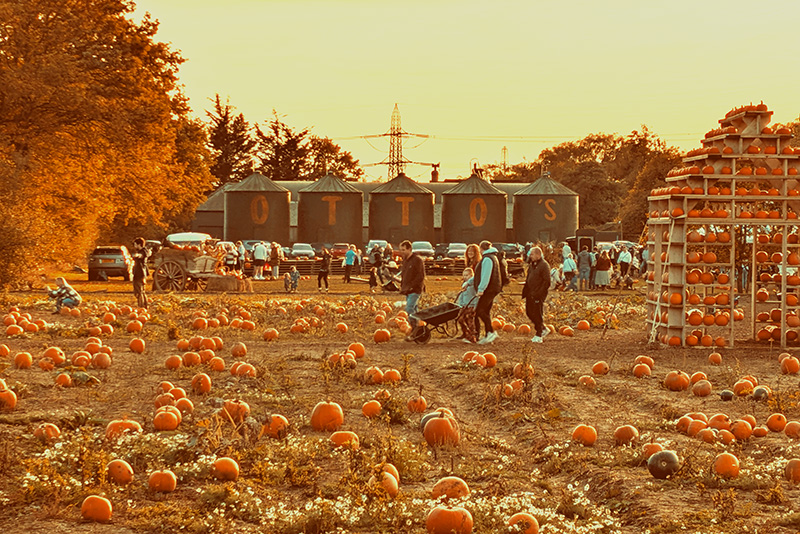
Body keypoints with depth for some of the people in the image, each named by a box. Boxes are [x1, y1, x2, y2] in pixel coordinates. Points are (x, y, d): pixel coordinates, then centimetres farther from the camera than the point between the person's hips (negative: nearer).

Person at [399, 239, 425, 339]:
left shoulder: (417, 260, -10)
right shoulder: (405, 260, 16)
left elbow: (421, 276, -15)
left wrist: (411, 286, -18)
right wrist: (402, 286, 13)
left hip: (415, 290, -9)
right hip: (407, 290, 9)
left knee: (409, 309, -18)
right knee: (413, 311, 10)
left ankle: (414, 333, -17)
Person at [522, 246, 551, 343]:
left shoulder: (544, 265, -13)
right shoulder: (532, 265, 14)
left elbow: (547, 282, -17)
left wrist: (539, 293, -21)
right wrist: (525, 291, 12)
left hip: (538, 295, -9)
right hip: (530, 294, 9)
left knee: (538, 315, -3)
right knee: (529, 312, 12)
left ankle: (539, 336, 7)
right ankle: (543, 329, 27)